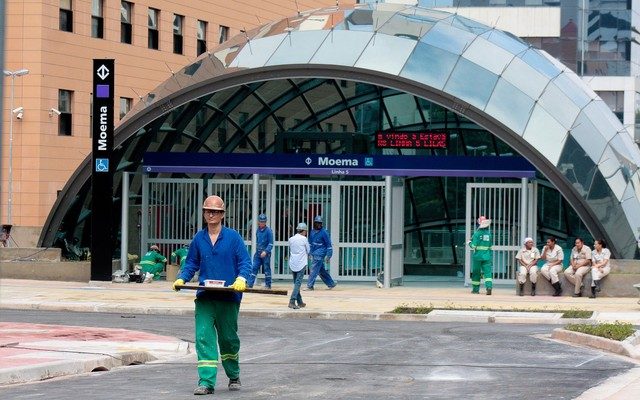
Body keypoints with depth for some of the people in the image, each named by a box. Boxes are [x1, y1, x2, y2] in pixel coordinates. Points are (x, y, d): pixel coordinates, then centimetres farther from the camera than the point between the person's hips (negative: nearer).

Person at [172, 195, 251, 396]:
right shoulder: (199, 239, 7)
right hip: (205, 298, 2)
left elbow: (245, 262, -5)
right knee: (204, 337, -11)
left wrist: (241, 278, -24)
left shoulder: (233, 237, -2)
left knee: (228, 338, 13)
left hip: (229, 297, -2)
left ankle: (234, 377, 34)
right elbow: (191, 264, 13)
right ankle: (206, 382, -13)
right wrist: (181, 279, -5)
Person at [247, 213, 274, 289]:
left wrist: (266, 251, -21)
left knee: (267, 269, 1)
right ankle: (250, 283, -3)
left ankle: (268, 285, 9)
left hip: (266, 254, -5)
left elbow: (271, 244, -10)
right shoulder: (258, 230, 11)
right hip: (258, 253, 5)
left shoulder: (268, 231, -8)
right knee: (254, 268, -1)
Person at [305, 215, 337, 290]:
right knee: (321, 270, 12)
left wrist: (328, 256, -12)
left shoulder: (324, 232, -9)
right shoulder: (312, 232, 12)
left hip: (320, 254, -8)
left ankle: (310, 286, -6)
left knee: (314, 270, -10)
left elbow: (328, 244, -9)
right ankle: (331, 283, 22)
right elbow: (310, 243, 22)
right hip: (314, 254, 8)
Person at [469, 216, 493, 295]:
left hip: (478, 256, -3)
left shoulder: (477, 233, -10)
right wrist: (491, 257, 20)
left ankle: (475, 289, 17)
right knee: (487, 272, -2)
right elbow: (491, 247, 12)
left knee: (476, 272, 9)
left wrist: (469, 243, 9)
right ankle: (489, 287, -22)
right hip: (487, 256, 3)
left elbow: (473, 246, -13)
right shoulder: (489, 233, 6)